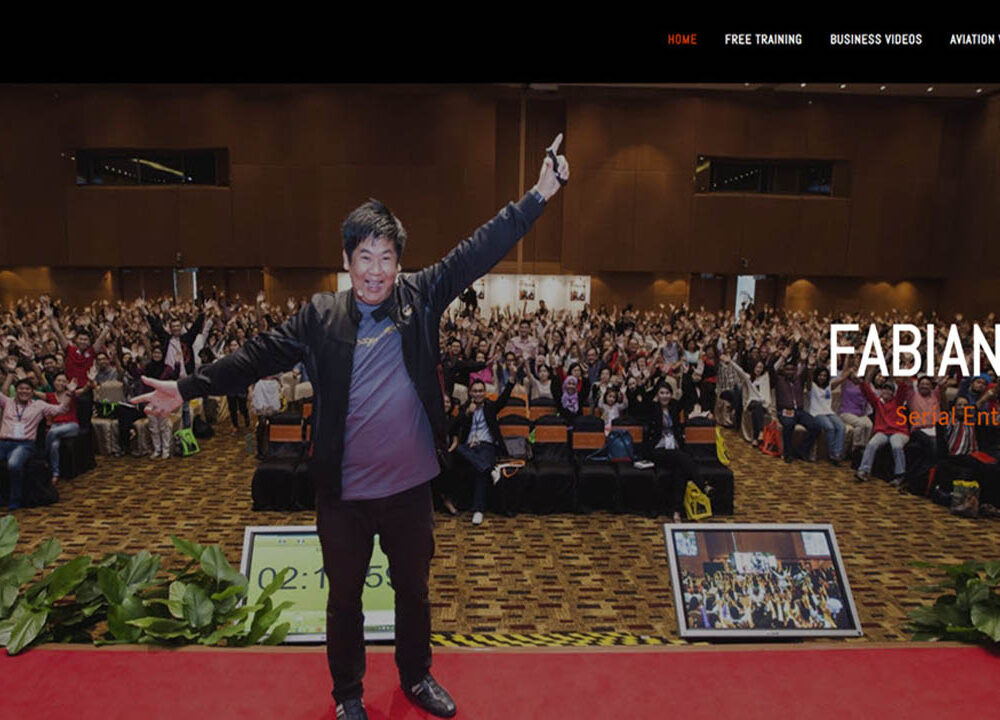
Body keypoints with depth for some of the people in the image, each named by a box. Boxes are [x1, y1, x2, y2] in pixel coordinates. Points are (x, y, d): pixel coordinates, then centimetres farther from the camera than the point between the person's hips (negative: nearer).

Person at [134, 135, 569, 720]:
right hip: (343, 491, -1)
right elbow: (258, 356, -2)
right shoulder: (321, 317, -5)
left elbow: (478, 252, -6)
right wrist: (189, 388, -4)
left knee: (414, 589, 21)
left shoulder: (420, 297, -4)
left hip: (410, 485, 1)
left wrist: (539, 196, -9)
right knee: (345, 597, 18)